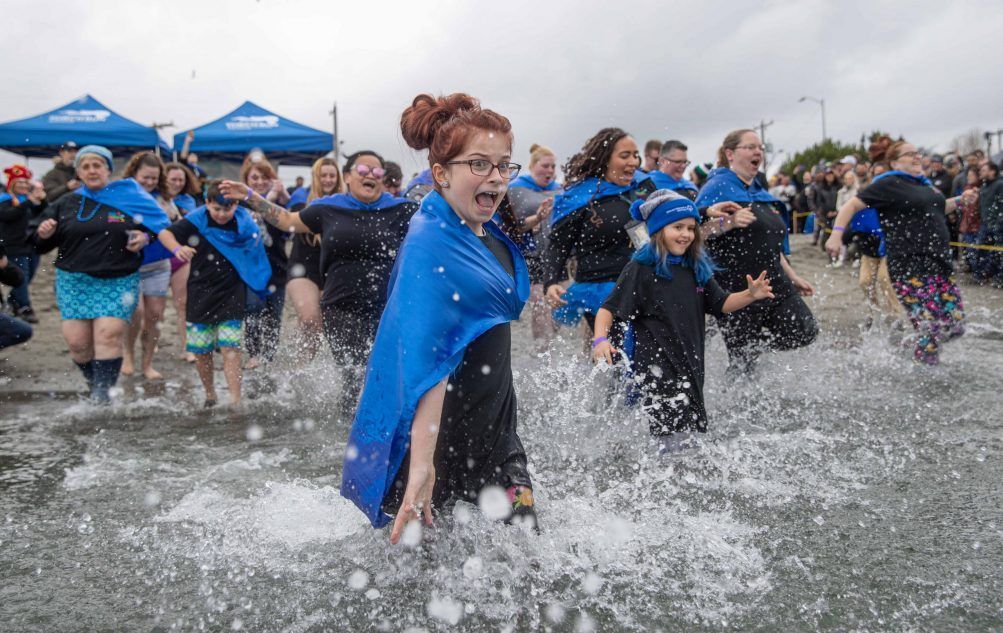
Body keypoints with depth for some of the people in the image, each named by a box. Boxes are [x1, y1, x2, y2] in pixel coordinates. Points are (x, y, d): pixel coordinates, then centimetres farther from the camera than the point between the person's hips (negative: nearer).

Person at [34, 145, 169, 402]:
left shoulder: (129, 198, 2)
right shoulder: (65, 204, 9)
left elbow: (158, 227, 12)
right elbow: (42, 246, 13)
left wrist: (145, 238, -9)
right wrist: (44, 235, -10)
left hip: (119, 282, -2)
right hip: (74, 281, 3)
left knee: (109, 336, -13)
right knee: (77, 341, -1)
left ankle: (103, 393, -8)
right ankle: (94, 382, 21)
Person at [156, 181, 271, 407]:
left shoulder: (245, 223, -4)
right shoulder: (196, 221, -9)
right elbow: (165, 233, -13)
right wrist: (177, 248, -30)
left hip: (232, 294, -1)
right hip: (200, 293, 1)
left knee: (229, 346, -11)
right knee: (200, 350, 8)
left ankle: (235, 400, -12)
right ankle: (210, 395, 28)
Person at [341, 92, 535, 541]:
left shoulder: (488, 233, 3)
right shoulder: (431, 244, -24)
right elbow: (423, 360, -34)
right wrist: (422, 464, -39)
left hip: (493, 430, 8)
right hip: (438, 431, -8)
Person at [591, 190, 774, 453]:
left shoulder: (697, 268, 9)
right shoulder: (641, 269, -10)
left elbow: (720, 304, 15)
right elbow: (608, 309, -10)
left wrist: (750, 295, -2)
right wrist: (600, 340, -27)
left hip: (690, 366, 7)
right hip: (657, 369, -7)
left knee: (695, 431, 14)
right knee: (674, 438, -13)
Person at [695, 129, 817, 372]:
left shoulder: (760, 193, 17)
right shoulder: (718, 186, -7)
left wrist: (792, 277, 21)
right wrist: (729, 222, -35)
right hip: (737, 291, -7)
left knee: (805, 333, -6)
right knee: (742, 362, -1)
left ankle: (752, 342, 15)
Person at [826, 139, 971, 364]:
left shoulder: (922, 183, 18)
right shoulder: (889, 184, -5)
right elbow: (851, 205, -7)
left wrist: (958, 201, 23)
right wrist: (837, 234, -20)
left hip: (940, 264, 8)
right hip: (911, 269, -8)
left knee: (955, 327, 6)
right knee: (931, 333, -10)